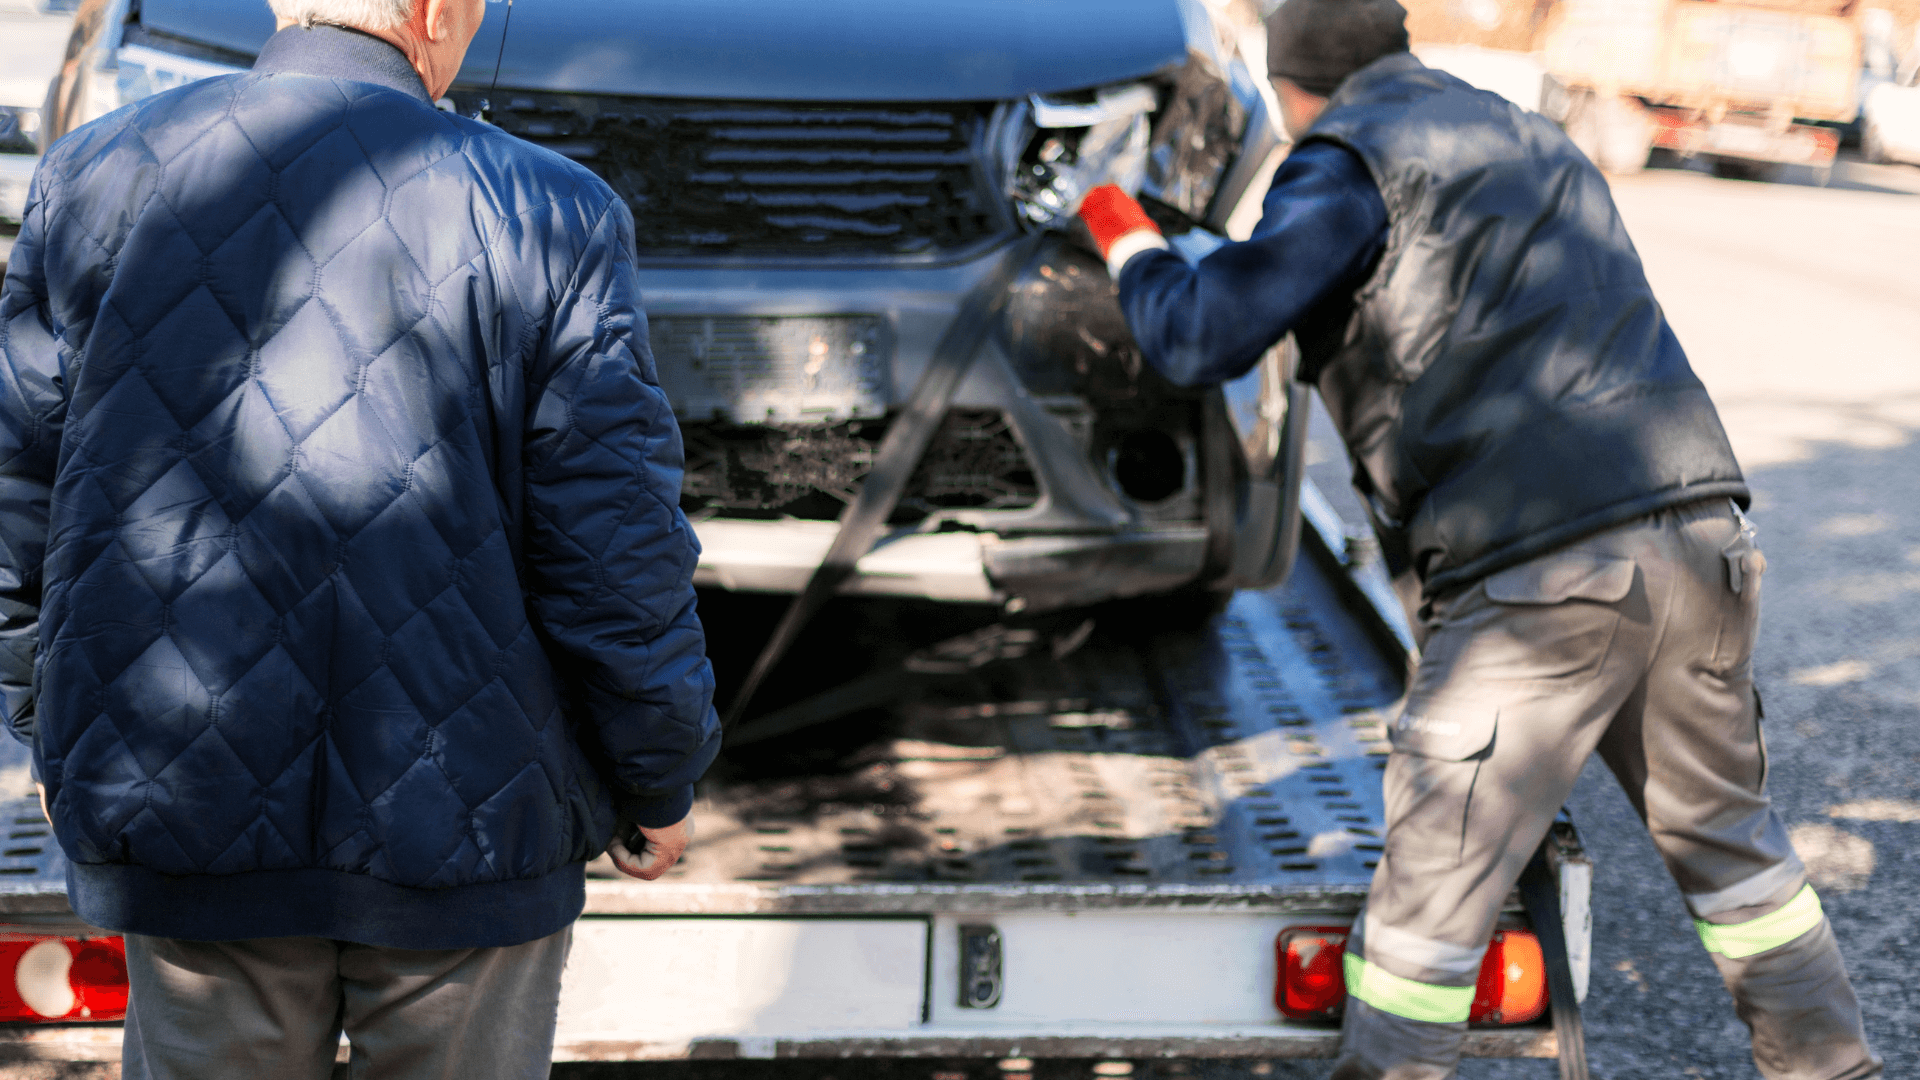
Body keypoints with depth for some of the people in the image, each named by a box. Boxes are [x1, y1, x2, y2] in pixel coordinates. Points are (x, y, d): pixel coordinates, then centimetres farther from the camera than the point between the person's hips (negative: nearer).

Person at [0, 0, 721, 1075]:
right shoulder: (547, 219, -12)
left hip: (185, 814, 2)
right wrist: (660, 783, 5)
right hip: (462, 829, -2)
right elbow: (617, 557, -11)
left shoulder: (100, 179, -4)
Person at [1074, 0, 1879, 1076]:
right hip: (1701, 534, 8)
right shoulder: (1537, 143, 25)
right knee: (1725, 832, 22)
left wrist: (1132, 245, 12)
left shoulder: (1353, 160, 1)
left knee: (1436, 878, 0)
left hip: (1544, 570, -8)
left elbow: (1206, 340, -8)